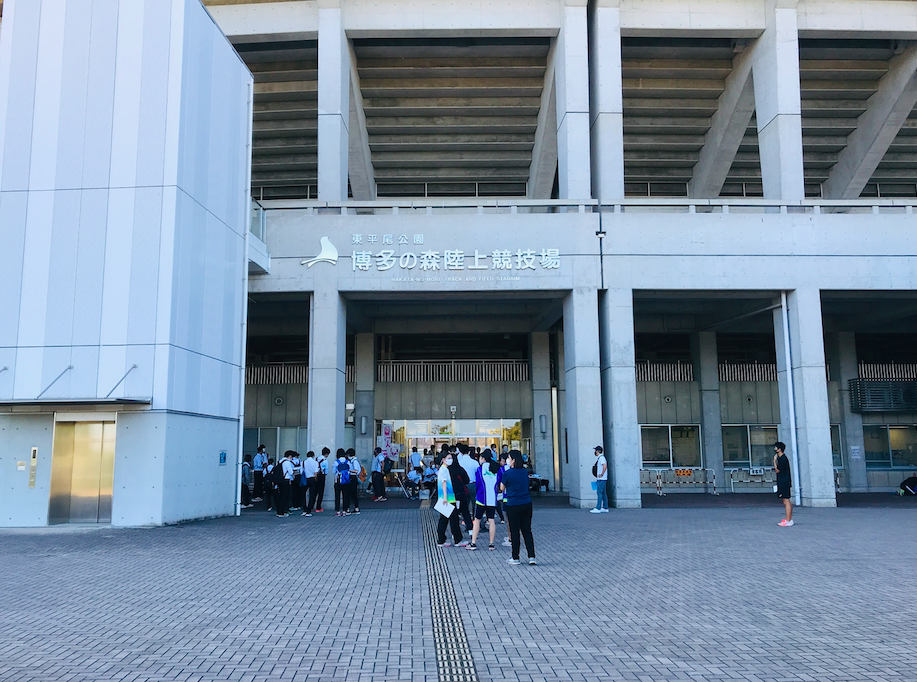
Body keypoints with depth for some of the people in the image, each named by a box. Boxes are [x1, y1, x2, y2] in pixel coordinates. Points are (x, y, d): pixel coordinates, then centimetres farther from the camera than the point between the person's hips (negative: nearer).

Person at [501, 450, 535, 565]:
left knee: (514, 532, 5)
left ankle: (515, 558, 13)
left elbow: (502, 488, 1)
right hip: (527, 504, 5)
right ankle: (531, 556, 6)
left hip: (513, 505, -5)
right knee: (527, 530, 10)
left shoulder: (508, 473, -12)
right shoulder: (525, 471, 4)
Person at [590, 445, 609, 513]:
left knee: (599, 493, -10)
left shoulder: (601, 458, -14)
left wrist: (601, 474, -20)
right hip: (601, 479, 10)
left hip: (601, 479, -10)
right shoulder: (599, 458, 17)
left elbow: (605, 466, -27)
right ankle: (605, 508, 13)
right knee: (603, 493, 10)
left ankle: (598, 508, -11)